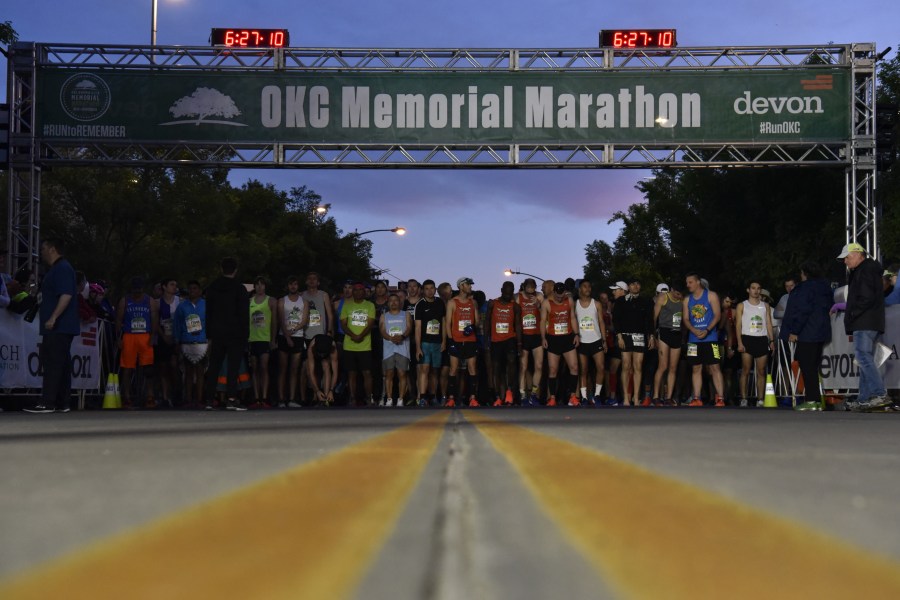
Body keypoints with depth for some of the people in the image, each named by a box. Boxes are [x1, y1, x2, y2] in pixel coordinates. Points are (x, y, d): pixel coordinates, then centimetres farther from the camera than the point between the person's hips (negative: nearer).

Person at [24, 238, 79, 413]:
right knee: (62, 364, 10)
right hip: (61, 327, 11)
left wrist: (53, 318, -27)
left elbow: (66, 296, -23)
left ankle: (47, 402, -13)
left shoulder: (62, 268, -12)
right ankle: (62, 403, 12)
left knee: (52, 364, -11)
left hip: (58, 327, -11)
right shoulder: (58, 268, 21)